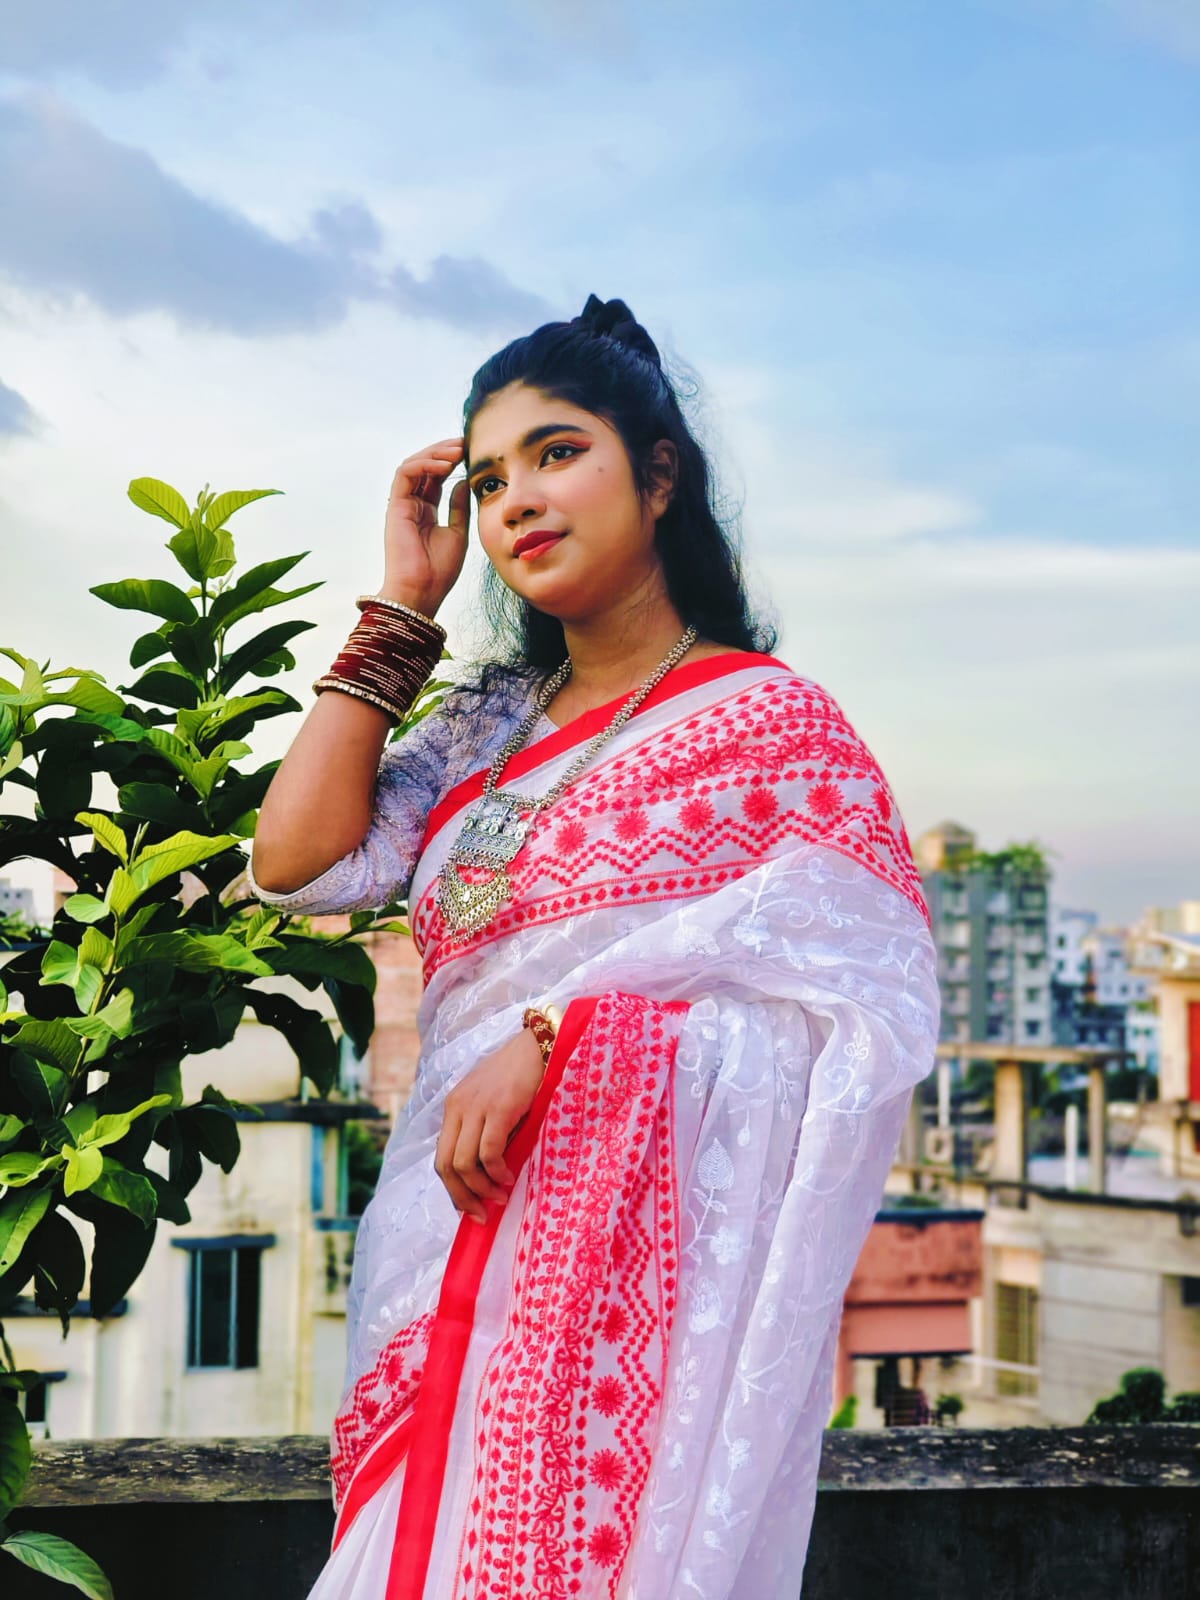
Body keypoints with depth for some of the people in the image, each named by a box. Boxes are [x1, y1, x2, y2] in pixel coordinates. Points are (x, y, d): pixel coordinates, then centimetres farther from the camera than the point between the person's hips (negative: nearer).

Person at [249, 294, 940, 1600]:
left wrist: (557, 1037, -19)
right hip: (464, 1238, 6)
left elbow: (857, 1001, -11)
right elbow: (296, 862, 5)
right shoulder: (490, 731, 17)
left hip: (642, 1251, -5)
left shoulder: (767, 716, -1)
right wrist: (401, 606, 10)